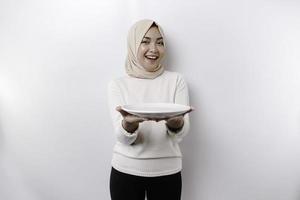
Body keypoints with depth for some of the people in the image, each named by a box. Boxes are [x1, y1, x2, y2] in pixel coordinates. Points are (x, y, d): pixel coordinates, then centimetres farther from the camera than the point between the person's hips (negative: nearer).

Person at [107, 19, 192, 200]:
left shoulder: (176, 80, -2)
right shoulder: (118, 85, -3)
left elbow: (182, 132, -11)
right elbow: (123, 137, -11)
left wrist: (175, 121, -32)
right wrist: (129, 123, -33)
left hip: (167, 172, 1)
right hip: (126, 171, 0)